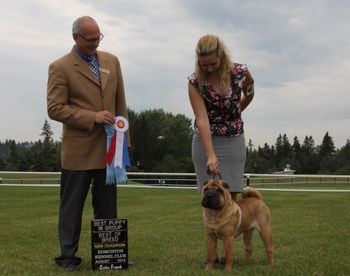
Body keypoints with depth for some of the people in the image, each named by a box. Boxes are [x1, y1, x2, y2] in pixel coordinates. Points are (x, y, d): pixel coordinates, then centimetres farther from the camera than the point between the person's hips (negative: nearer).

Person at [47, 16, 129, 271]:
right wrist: (93, 117, -18)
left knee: (107, 206, 11)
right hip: (78, 150, -4)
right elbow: (55, 108, -12)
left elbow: (120, 103, 13)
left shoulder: (112, 61, 9)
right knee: (72, 207, 5)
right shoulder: (60, 67, -6)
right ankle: (68, 256, 16)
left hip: (108, 148, 5)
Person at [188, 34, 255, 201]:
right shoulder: (195, 81, -15)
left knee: (231, 195, 0)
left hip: (233, 139, 1)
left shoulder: (240, 72, -11)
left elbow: (249, 94, 12)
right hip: (205, 139, -1)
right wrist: (210, 155, -31)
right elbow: (202, 119, -23)